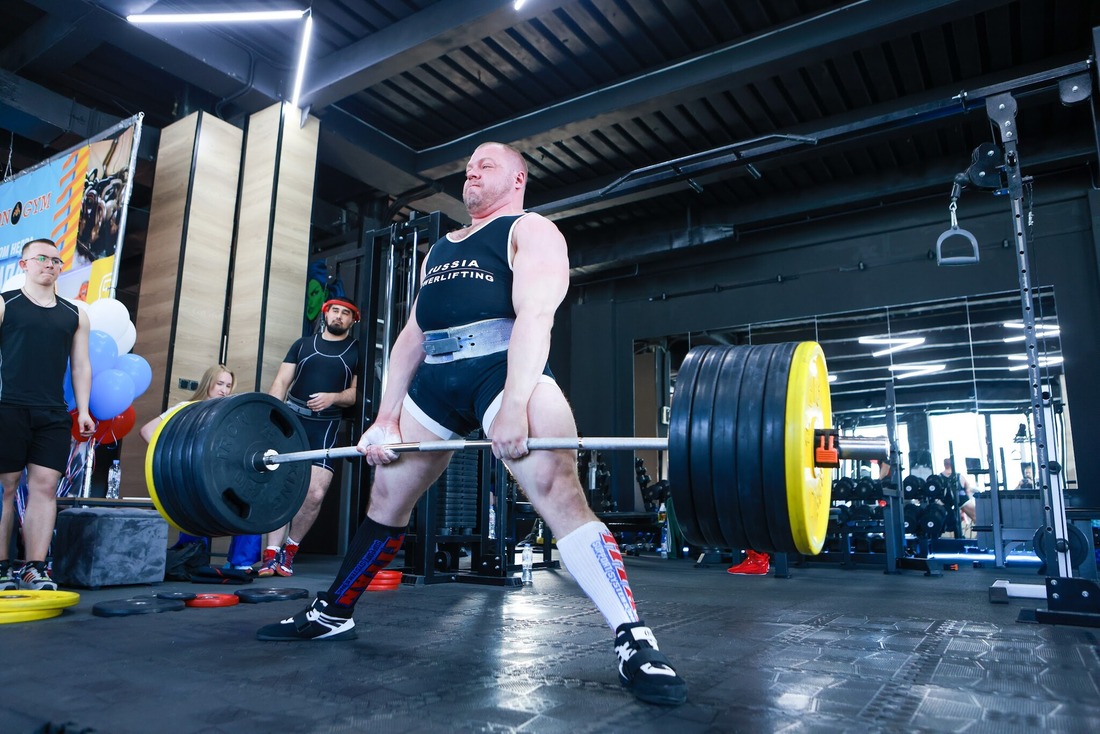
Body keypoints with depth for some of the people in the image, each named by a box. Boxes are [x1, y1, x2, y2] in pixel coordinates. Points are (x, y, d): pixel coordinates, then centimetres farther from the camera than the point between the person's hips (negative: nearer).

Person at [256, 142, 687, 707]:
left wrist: (515, 405, -27)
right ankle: (333, 613, 33)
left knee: (559, 493, -24)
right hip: (435, 381, 7)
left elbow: (535, 316, -12)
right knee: (385, 497, 14)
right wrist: (386, 419, 12)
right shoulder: (440, 248, 27)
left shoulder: (532, 231, 5)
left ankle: (634, 643, -21)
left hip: (505, 370, -7)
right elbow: (412, 335, 21)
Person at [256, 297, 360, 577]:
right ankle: (271, 554, 0)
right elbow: (282, 382, 9)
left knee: (315, 493, -10)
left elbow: (358, 392, 6)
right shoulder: (302, 344, 16)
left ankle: (289, 550, 10)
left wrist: (333, 398, -14)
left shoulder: (356, 351, 10)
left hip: (325, 426, -1)